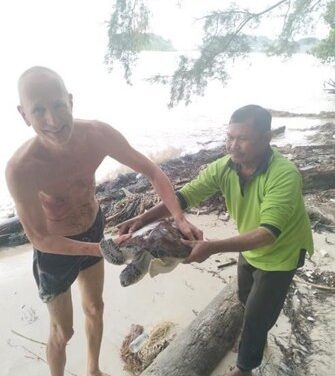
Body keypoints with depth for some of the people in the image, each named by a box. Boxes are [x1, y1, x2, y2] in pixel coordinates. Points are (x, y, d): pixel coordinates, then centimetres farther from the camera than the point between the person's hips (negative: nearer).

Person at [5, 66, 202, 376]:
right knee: (62, 331, 15)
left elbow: (152, 172, -17)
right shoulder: (20, 168, -36)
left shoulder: (98, 134, -26)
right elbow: (39, 238, -26)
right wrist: (103, 248, -31)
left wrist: (180, 219, -27)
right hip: (54, 249, -4)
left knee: (95, 308, 25)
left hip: (94, 228, 5)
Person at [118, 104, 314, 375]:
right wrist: (144, 217, -35)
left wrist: (212, 247, -54)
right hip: (250, 248, 6)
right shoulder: (224, 167, -21)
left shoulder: (285, 175, -37)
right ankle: (257, 340, 59)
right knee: (246, 300, 27)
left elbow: (268, 234, -43)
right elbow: (186, 194, -22)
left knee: (257, 314, 8)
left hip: (280, 252, -5)